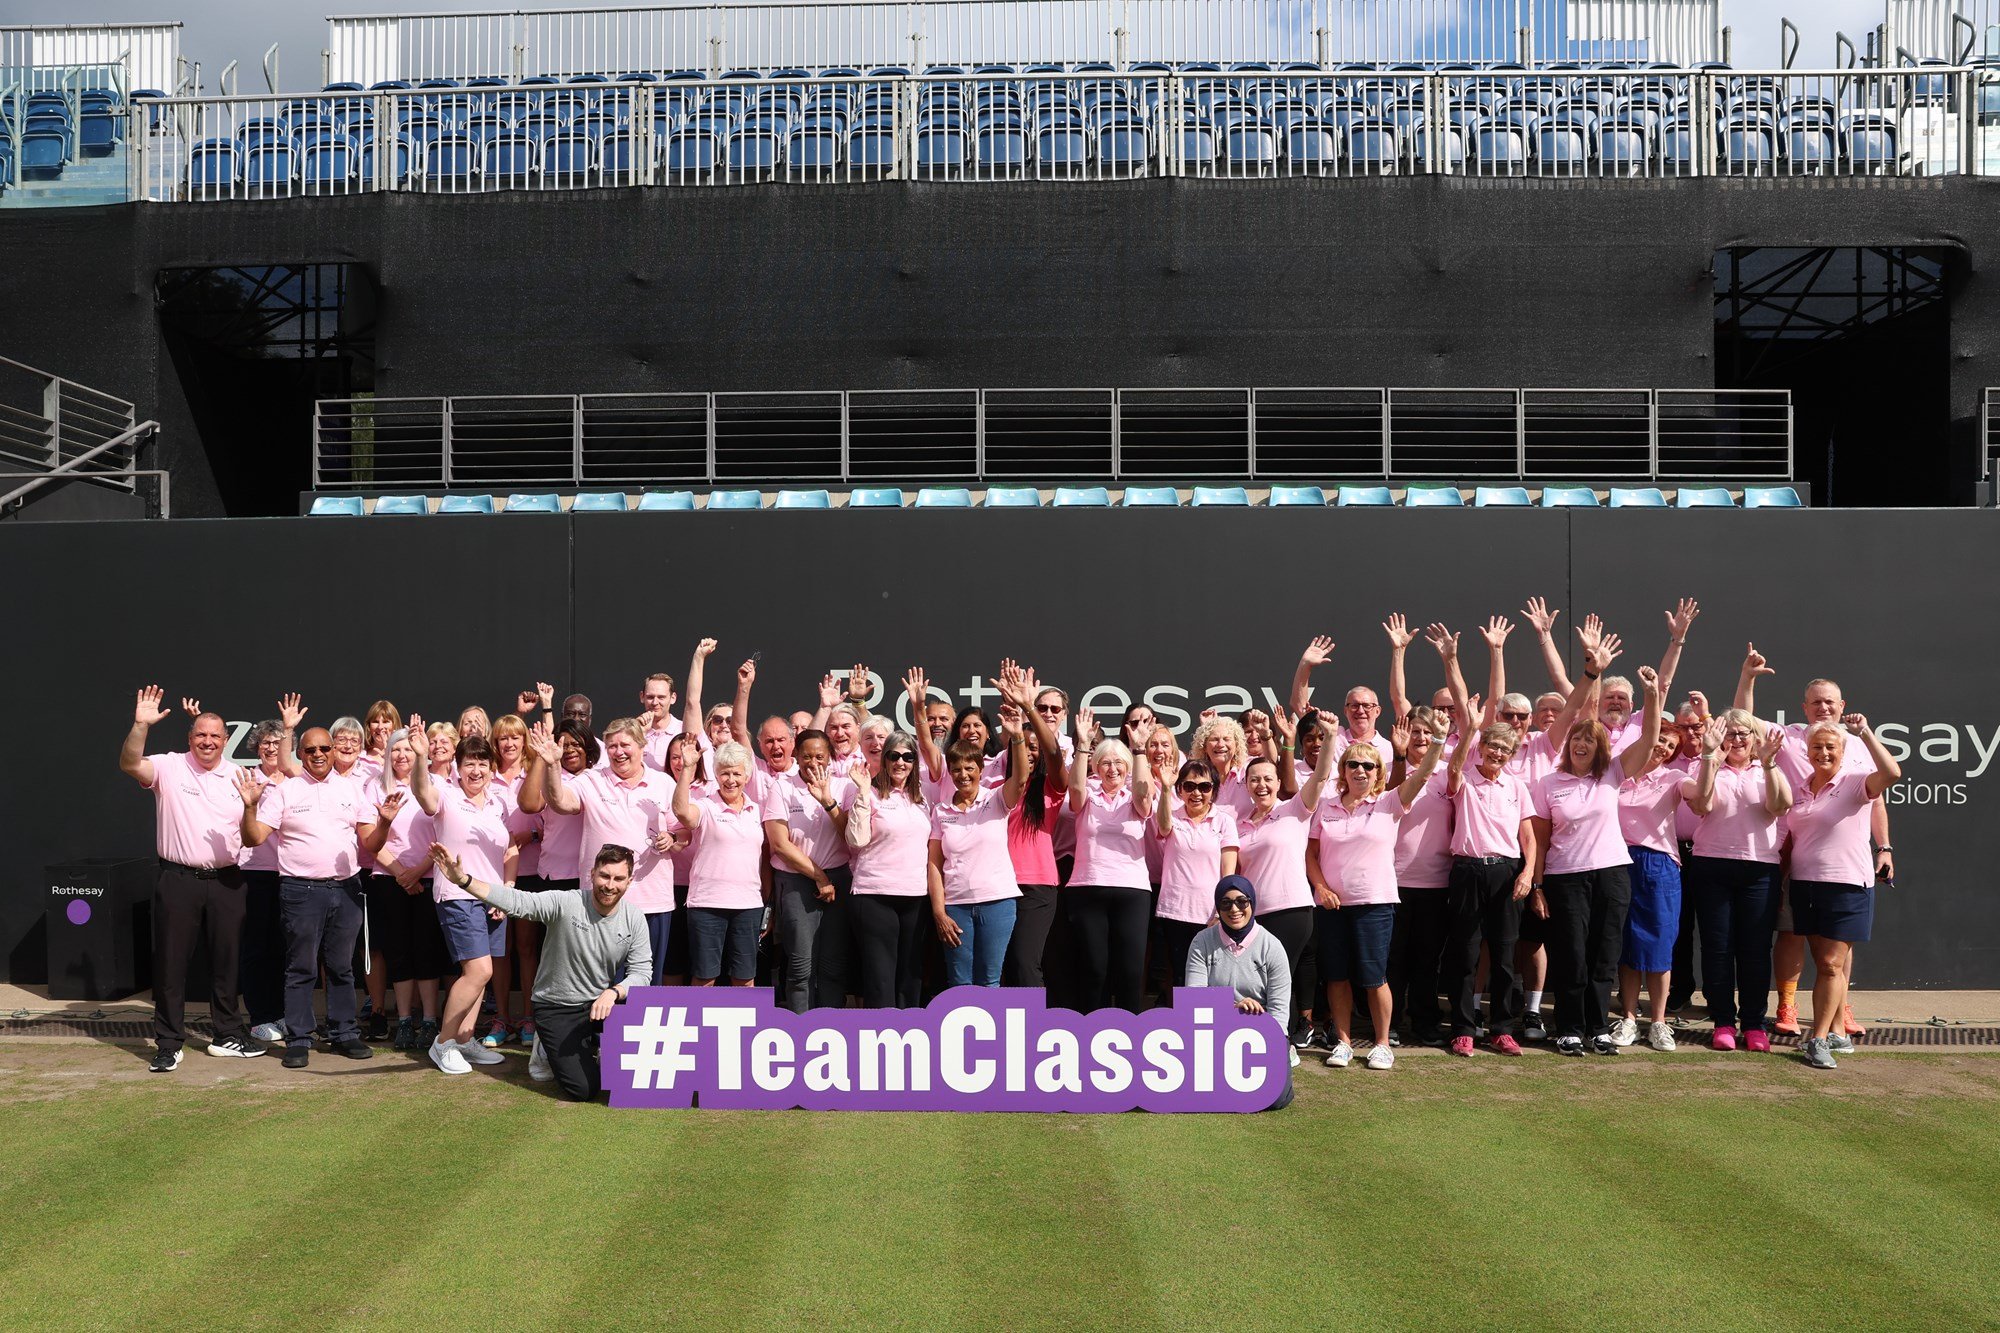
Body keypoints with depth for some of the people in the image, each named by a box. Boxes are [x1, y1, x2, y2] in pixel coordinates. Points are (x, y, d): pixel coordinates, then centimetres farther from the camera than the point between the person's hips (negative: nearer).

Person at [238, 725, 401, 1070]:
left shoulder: (351, 788, 11)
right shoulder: (284, 790, 2)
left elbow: (371, 845, 9)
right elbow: (254, 838, -3)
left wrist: (384, 822, -11)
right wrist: (250, 807, -19)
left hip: (345, 888, 3)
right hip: (301, 891, -3)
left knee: (341, 967, 10)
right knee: (301, 969, 1)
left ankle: (345, 1033, 17)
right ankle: (298, 1040, 8)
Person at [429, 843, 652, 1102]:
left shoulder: (634, 919, -7)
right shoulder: (565, 903, -18)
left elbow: (641, 973, -9)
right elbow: (515, 901, -28)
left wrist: (613, 992, -30)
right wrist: (463, 880, -41)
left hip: (600, 1002, 3)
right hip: (557, 1008, -3)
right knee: (583, 1090, -16)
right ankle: (554, 1049, 18)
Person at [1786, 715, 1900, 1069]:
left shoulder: (1856, 784, -6)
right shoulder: (1799, 790, 10)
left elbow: (1891, 773, -27)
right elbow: (1791, 838, 17)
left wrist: (1865, 732, -29)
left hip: (1847, 885, -5)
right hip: (1805, 884, 5)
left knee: (1832, 964, -7)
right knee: (1825, 963, 11)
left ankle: (1819, 1039, -4)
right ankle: (1837, 1033, 20)